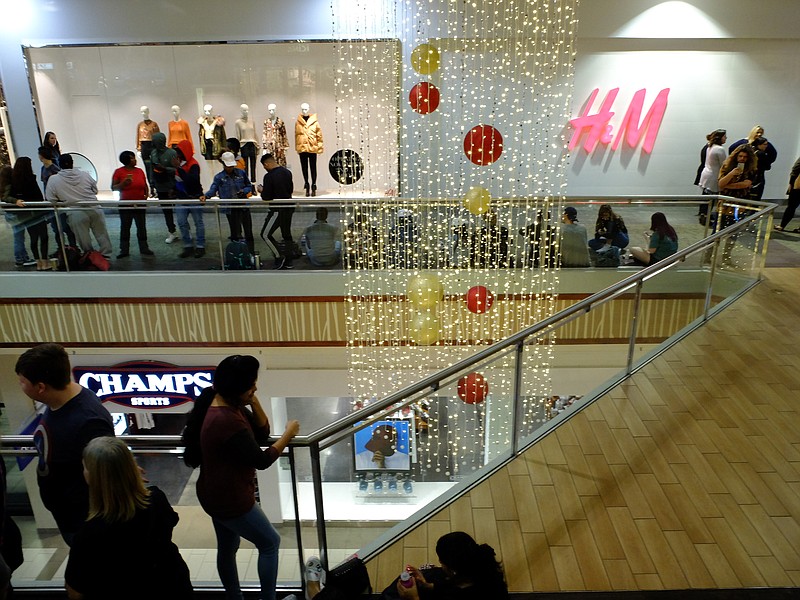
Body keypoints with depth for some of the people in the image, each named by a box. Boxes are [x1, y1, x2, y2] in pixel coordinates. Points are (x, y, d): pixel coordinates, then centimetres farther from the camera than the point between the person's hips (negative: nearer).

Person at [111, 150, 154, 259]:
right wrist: (123, 183, -18)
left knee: (142, 227, 6)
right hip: (125, 204, -3)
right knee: (125, 227, 4)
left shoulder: (140, 171, 7)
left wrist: (147, 194, -1)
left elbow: (145, 186, 17)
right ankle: (124, 250, 10)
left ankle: (144, 249, 15)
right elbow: (113, 188, -2)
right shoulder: (119, 172, -3)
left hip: (140, 204, 3)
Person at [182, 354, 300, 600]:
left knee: (228, 548, 24)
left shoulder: (227, 404, -4)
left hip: (219, 494, 9)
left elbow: (262, 432, 1)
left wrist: (253, 402, -14)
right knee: (270, 543, 9)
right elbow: (261, 460, -25)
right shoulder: (227, 421, -33)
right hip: (230, 499, -9)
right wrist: (288, 434, -13)